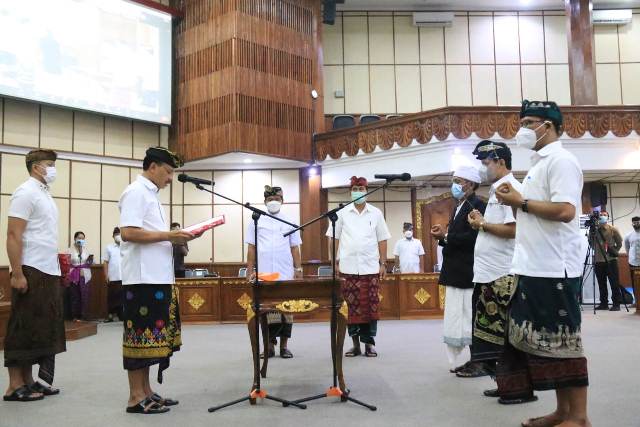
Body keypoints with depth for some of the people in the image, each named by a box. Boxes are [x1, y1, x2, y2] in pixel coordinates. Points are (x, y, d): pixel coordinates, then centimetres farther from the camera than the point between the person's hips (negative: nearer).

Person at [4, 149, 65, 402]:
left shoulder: (44, 194, 18)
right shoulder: (26, 192, -9)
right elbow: (13, 235, -15)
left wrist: (54, 270, 15)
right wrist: (17, 274, -21)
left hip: (49, 272, 9)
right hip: (32, 272, -9)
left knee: (41, 329, 11)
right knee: (24, 329, -3)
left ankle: (28, 381, 19)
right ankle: (15, 386, 5)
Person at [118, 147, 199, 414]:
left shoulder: (151, 194, 20)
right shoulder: (136, 192, -9)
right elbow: (128, 232, -20)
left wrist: (176, 239, 9)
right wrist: (168, 236, -18)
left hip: (158, 277, 10)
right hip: (144, 278, -10)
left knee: (152, 337, 12)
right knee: (141, 336, -4)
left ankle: (146, 392, 20)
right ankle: (136, 397, 3)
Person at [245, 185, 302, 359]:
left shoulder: (289, 222, 11)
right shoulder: (256, 221, 8)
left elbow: (295, 248, 11)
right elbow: (251, 248, 8)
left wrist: (298, 270, 3)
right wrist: (250, 271, 2)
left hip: (286, 275, 1)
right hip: (263, 275, -1)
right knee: (266, 310, 1)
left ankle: (284, 345, 13)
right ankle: (269, 345, 13)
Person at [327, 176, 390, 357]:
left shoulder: (376, 213, 8)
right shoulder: (342, 213, 6)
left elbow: (382, 240, 8)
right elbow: (334, 238, 7)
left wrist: (383, 263, 2)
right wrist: (336, 262, -1)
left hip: (370, 268, 0)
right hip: (348, 268, 0)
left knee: (370, 306, 1)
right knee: (352, 306, 2)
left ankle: (369, 343, 11)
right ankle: (355, 343, 12)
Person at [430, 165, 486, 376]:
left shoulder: (477, 205, -11)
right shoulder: (459, 207, 18)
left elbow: (473, 237, -22)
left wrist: (446, 237, -16)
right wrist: (443, 236, 0)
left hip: (467, 273, -10)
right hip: (456, 273, 10)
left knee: (470, 318, -4)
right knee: (460, 319, 12)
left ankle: (480, 363, 5)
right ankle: (474, 361, 21)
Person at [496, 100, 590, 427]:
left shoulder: (560, 160, -11)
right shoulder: (539, 164, 19)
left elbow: (565, 211, -23)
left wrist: (520, 202, -13)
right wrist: (515, 200, 6)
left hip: (554, 269, -10)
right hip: (535, 268, 10)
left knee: (563, 340, -2)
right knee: (543, 340, 12)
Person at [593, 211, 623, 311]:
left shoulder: (613, 230, 2)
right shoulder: (595, 230, 7)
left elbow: (619, 243, 7)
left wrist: (615, 251, -4)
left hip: (611, 260, -3)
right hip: (599, 261, 3)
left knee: (614, 283, -3)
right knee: (601, 284, 7)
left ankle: (616, 304, 2)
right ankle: (603, 303, 15)